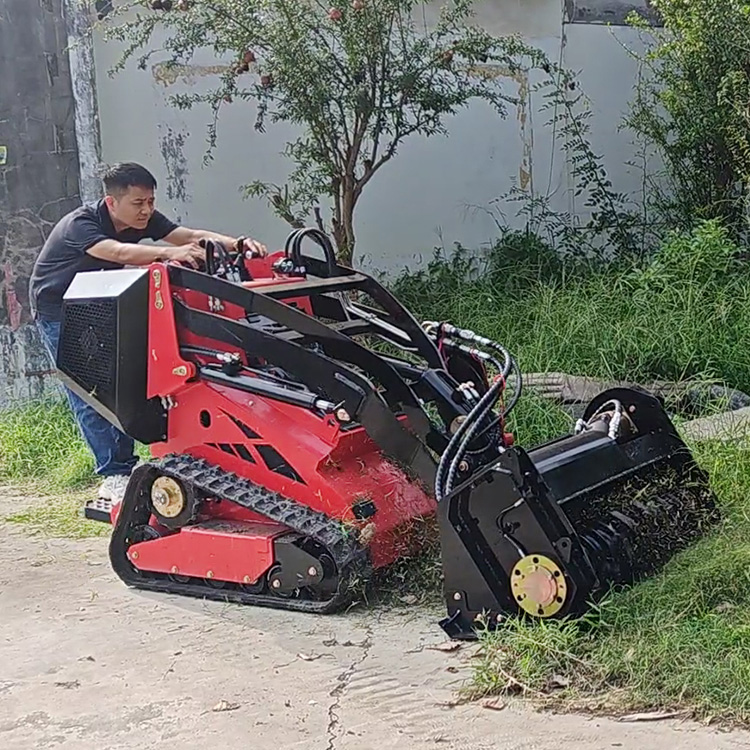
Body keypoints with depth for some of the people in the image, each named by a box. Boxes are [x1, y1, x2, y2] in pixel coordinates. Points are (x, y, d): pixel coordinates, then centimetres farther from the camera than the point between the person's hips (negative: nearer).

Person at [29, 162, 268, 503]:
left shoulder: (144, 219, -11)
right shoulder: (79, 225, -31)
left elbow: (190, 236, -23)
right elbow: (119, 252, -50)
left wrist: (234, 243, -41)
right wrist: (170, 252, -66)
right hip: (58, 311, -6)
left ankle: (125, 462, 6)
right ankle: (114, 475, -11)